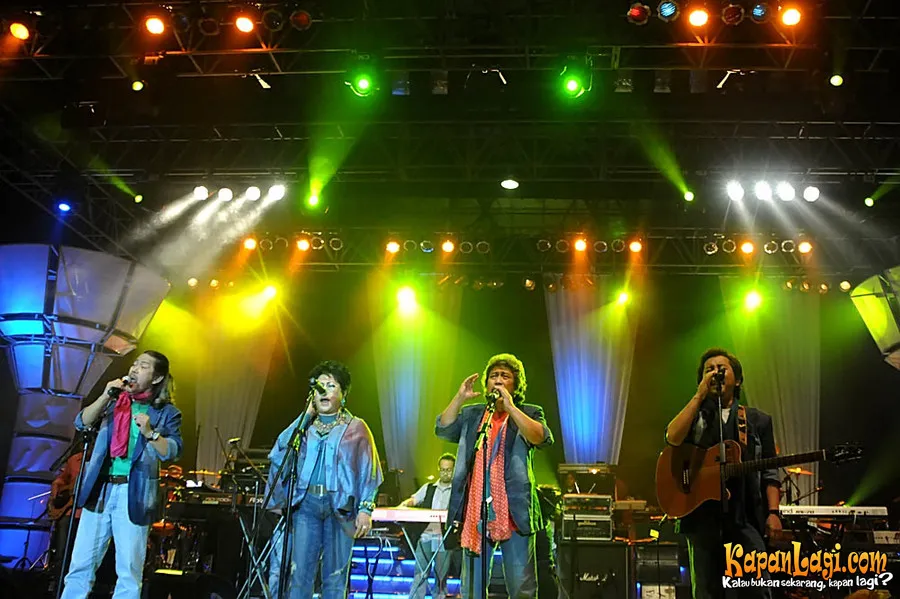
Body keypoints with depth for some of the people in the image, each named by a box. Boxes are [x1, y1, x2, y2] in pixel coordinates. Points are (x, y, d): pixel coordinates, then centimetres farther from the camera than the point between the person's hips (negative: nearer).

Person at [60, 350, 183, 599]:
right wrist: (105, 396, -9)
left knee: (129, 573, 0)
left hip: (134, 495, -3)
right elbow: (82, 422, 3)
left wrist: (150, 432, -21)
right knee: (80, 566, 5)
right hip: (99, 490, 4)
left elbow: (173, 452, -7)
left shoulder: (166, 412, 1)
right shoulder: (115, 400, 13)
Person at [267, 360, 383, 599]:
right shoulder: (305, 426, 17)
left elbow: (369, 472, 3)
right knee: (299, 572, -4)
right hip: (306, 503, 2)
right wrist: (305, 416, 2)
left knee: (335, 576, 2)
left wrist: (365, 509, -9)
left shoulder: (355, 427, 9)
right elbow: (279, 451, -1)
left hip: (340, 506, -2)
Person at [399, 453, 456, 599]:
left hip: (445, 537, -2)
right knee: (420, 573, -3)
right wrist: (405, 504, -12)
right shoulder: (428, 488, 17)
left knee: (441, 575, 2)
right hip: (425, 535, 2)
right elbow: (414, 500, 10)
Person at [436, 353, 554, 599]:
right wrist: (460, 398, -6)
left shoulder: (529, 413, 8)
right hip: (475, 513, 3)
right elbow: (442, 429, 4)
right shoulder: (471, 414, 17)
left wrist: (510, 406, -18)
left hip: (514, 512, -3)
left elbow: (541, 438, -12)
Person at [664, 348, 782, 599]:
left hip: (746, 514, 0)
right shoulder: (693, 416, 12)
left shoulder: (758, 420, 14)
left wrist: (773, 512, -4)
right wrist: (700, 395, -9)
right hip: (701, 514, 0)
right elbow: (673, 438, -11)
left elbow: (769, 472, 9)